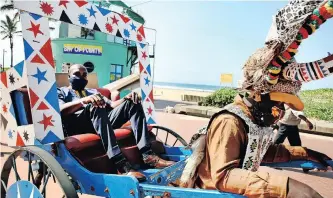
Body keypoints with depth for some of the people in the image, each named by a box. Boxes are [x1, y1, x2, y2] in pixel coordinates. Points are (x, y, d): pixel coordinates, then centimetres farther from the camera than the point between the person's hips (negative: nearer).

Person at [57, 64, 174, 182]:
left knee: (132, 103, -8)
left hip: (102, 121, 5)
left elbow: (112, 105, 19)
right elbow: (60, 109, -7)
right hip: (76, 126, -5)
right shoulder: (61, 92, 18)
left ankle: (147, 155, -23)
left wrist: (126, 98, -3)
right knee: (95, 106, -35)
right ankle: (121, 163, -48)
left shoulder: (92, 92, 35)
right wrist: (84, 100, -26)